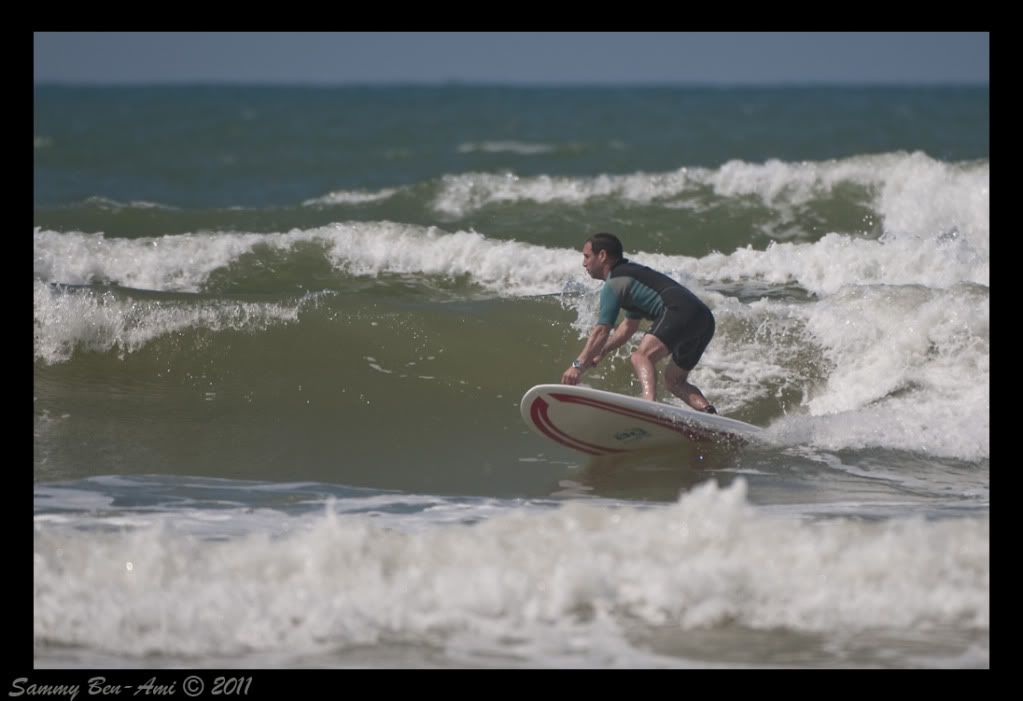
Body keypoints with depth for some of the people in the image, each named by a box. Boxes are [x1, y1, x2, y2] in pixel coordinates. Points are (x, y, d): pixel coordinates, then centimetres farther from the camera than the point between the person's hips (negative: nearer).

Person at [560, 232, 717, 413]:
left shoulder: (614, 283, 1)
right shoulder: (631, 274, 30)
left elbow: (602, 332, -3)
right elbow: (629, 326, 38)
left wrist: (579, 365, 0)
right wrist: (601, 352, 36)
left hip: (680, 312, -10)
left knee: (641, 356, -23)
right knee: (674, 381, 20)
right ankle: (710, 414, -3)